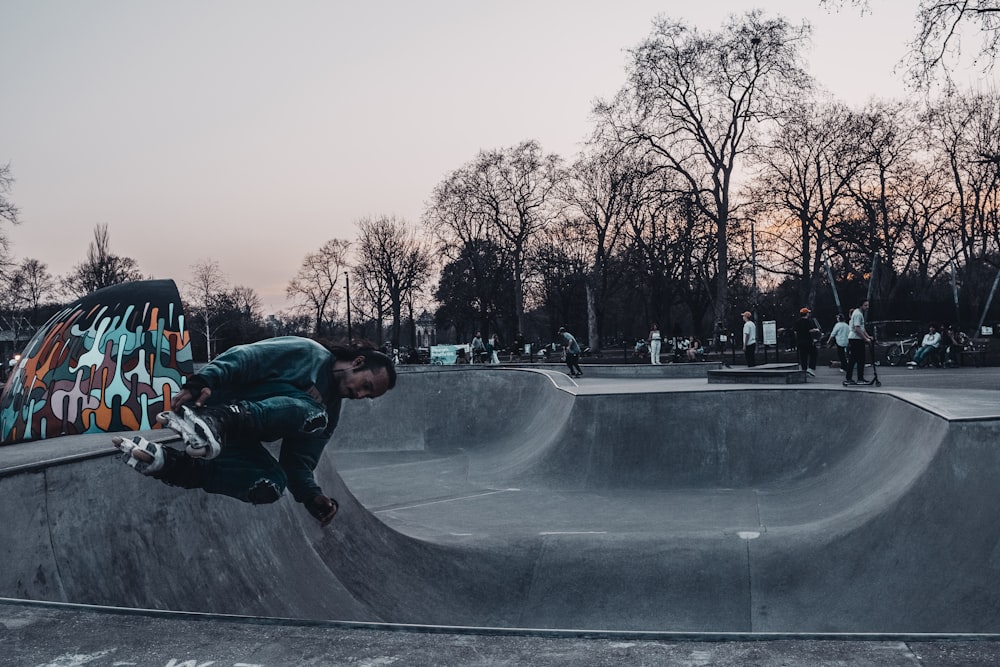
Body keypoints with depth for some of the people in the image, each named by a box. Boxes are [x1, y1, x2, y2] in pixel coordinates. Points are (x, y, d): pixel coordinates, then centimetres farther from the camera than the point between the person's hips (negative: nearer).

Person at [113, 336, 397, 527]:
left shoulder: (331, 413, 18)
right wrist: (201, 382, -27)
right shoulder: (309, 353, -2)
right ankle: (212, 421, -46)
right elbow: (245, 357, -12)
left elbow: (299, 462, 12)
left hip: (234, 438, 7)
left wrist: (313, 496, -6)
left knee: (270, 485, -26)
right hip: (218, 400, -7)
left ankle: (166, 462, -27)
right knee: (311, 413, -28)